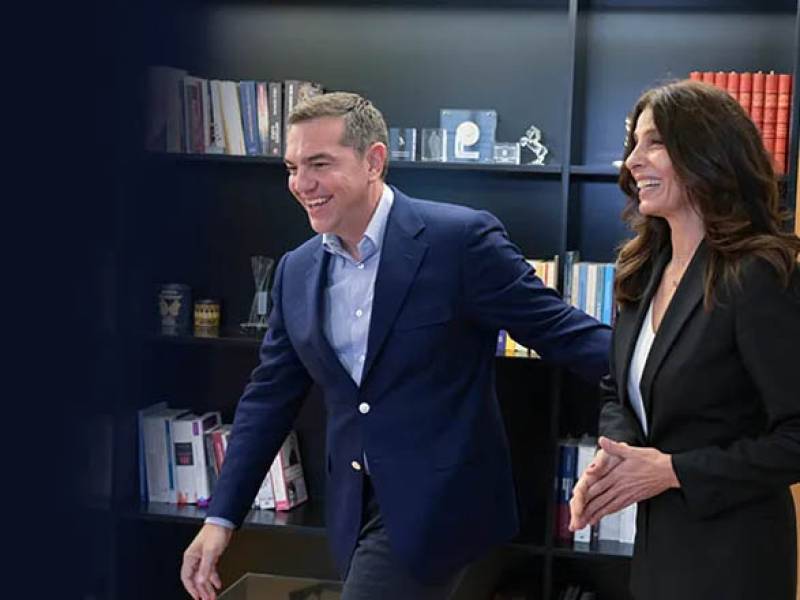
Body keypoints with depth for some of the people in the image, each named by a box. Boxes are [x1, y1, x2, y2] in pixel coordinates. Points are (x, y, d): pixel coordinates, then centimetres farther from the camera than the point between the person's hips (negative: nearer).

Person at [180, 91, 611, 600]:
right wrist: (221, 519, 8)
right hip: (357, 508, 6)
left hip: (436, 502, -6)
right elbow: (270, 398, 10)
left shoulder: (460, 239, -13)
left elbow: (556, 329, -10)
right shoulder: (297, 271, 5)